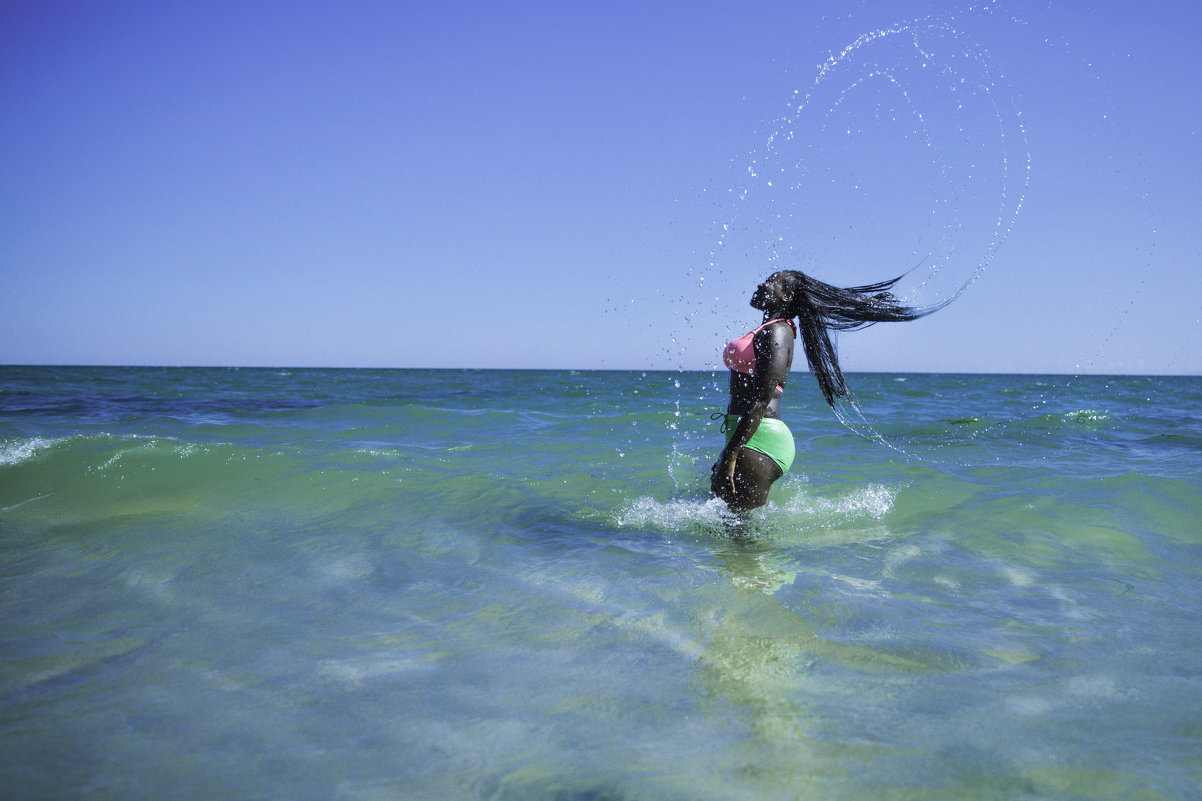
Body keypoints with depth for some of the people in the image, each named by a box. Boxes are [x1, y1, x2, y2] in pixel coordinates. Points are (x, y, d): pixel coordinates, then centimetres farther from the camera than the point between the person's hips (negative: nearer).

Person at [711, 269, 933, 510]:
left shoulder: (776, 332, -10)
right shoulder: (766, 332, 21)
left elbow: (761, 400, -19)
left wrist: (729, 455, -23)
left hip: (758, 437, -10)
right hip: (749, 438, 10)